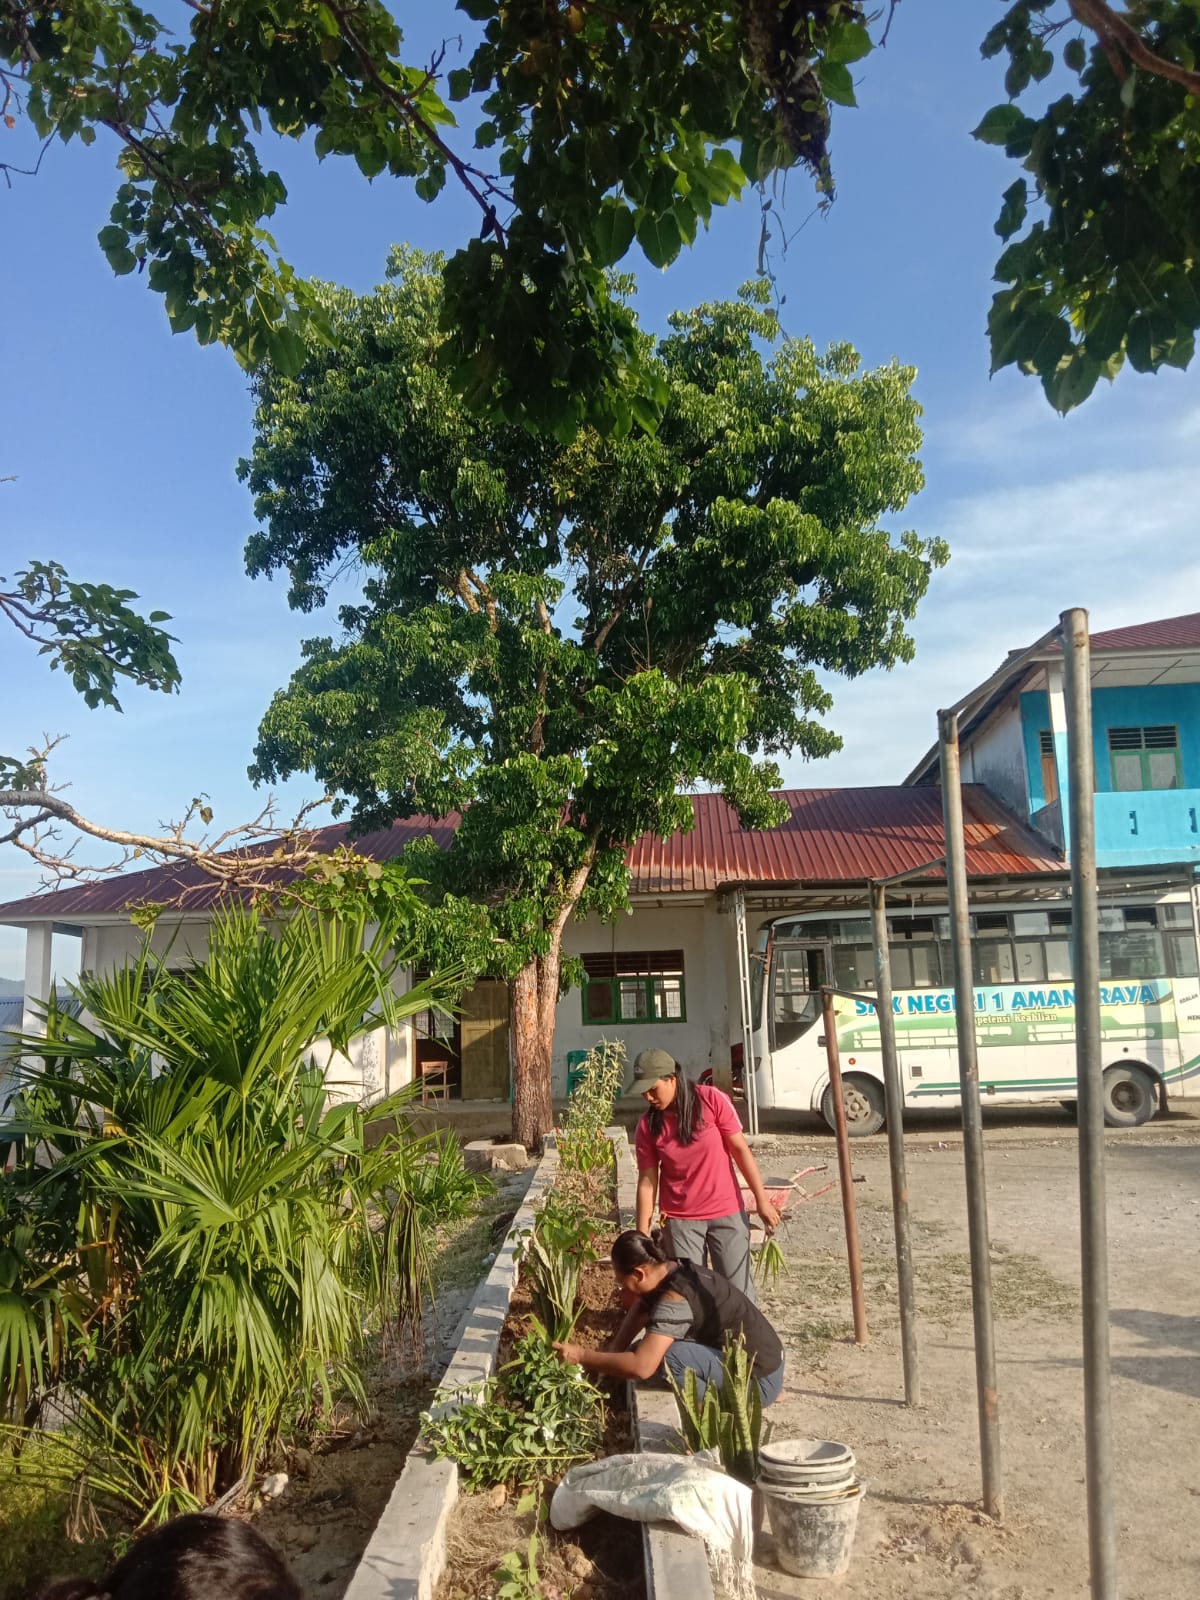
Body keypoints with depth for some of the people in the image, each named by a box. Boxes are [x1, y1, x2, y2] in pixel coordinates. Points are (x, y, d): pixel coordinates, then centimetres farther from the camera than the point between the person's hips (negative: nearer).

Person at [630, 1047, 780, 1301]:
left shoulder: (712, 1100, -13)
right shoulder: (648, 1125, -8)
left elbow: (740, 1149, -7)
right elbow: (647, 1181, -4)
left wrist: (762, 1200, -7)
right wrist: (642, 1235, -5)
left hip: (727, 1213, -1)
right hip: (680, 1220, 1)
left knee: (739, 1291, 5)